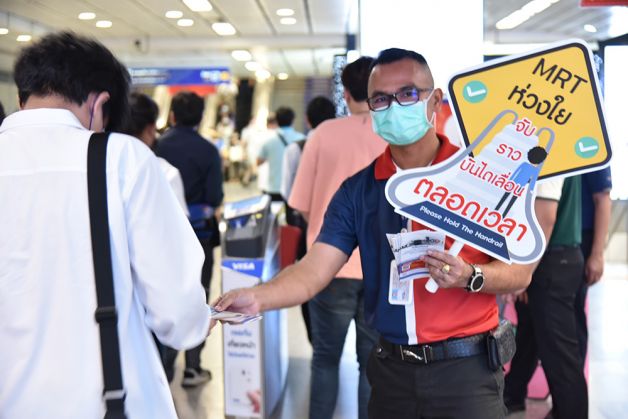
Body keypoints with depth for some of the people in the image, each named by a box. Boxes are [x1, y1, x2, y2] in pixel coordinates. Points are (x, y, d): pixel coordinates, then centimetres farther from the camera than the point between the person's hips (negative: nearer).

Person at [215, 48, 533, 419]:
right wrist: (259, 297, -25)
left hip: (466, 370, -3)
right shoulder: (357, 190, 2)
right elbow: (313, 272, -7)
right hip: (392, 370, 3)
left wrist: (470, 276, -24)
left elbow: (519, 271, -4)